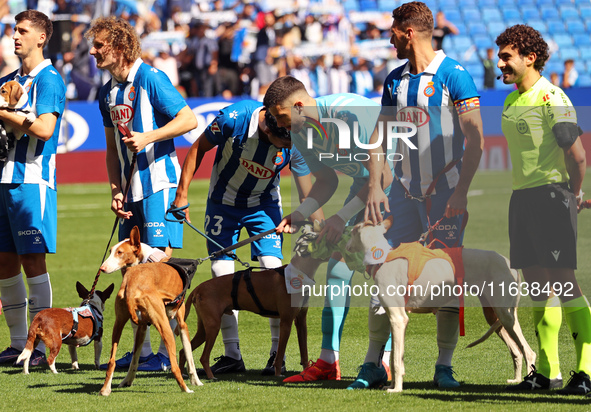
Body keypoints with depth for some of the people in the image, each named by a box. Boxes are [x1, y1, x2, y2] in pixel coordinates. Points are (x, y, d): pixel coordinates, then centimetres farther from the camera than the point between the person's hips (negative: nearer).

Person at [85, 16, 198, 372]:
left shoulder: (150, 79, -9)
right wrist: (116, 190, 8)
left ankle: (169, 352, -8)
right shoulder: (108, 92, 15)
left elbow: (189, 119, -13)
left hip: (159, 183, -8)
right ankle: (141, 351, 14)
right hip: (132, 189, 8)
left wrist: (147, 137, -19)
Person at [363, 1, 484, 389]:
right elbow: (380, 135, 13)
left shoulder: (454, 76, -9)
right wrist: (375, 186, 1)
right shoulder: (395, 79, 10)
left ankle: (445, 367, 5)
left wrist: (461, 191, -18)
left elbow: (475, 139, -12)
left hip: (445, 192, -5)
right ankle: (373, 364, 6)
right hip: (404, 191, 5)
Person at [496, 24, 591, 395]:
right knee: (537, 285, 8)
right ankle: (547, 371, 12)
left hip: (552, 194, -8)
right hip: (522, 196, 8)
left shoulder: (551, 98, -12)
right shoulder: (512, 101, 14)